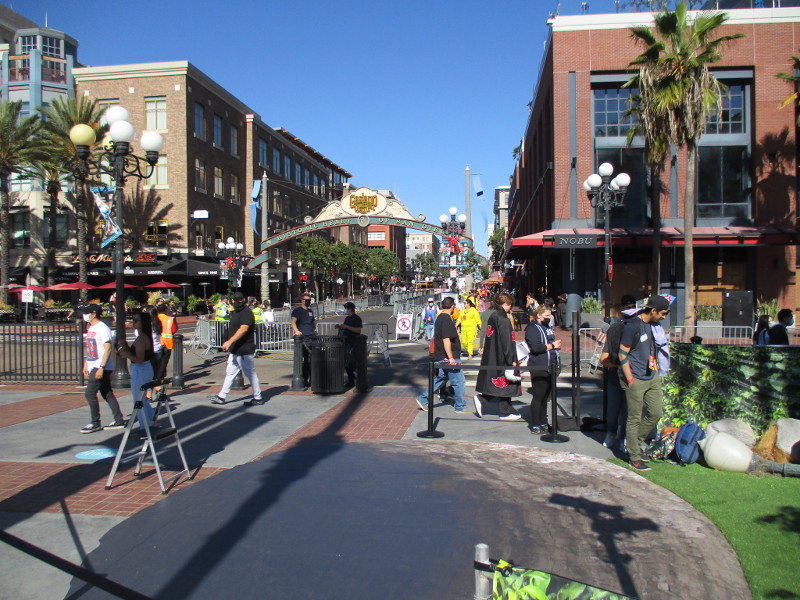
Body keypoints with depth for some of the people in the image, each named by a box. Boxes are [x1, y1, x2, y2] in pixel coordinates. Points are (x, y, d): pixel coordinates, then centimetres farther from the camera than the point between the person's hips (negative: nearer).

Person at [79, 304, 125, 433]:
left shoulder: (102, 328, -14)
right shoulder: (90, 328, 15)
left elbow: (108, 349, -19)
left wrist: (101, 367, -23)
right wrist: (86, 365, 19)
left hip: (102, 367, -9)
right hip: (93, 367, 9)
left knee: (89, 393, -8)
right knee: (107, 394, 10)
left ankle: (95, 423, 2)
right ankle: (119, 421, 15)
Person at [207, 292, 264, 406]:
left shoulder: (246, 313, -16)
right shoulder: (235, 312, 17)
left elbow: (243, 329, -29)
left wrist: (229, 342, -33)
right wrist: (230, 346, 22)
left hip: (244, 350, -10)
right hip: (235, 350, 10)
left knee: (250, 373, -2)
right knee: (230, 372, 14)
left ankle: (258, 398, 7)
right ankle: (222, 397, 22)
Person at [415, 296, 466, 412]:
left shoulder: (440, 317, 13)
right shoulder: (447, 319, -18)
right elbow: (446, 339, -24)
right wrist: (450, 357, -24)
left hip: (441, 357, 10)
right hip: (447, 357, -10)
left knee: (440, 379, 17)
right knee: (459, 382, 0)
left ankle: (423, 399, 18)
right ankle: (460, 407, 9)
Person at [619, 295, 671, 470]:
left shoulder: (653, 325, 10)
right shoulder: (632, 326, -16)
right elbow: (622, 354, -15)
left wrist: (656, 368, 16)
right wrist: (630, 380, -17)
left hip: (652, 378, 9)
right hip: (636, 381, -8)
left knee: (656, 412, 12)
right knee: (634, 419, 1)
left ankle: (636, 444, 30)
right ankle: (634, 457, 11)